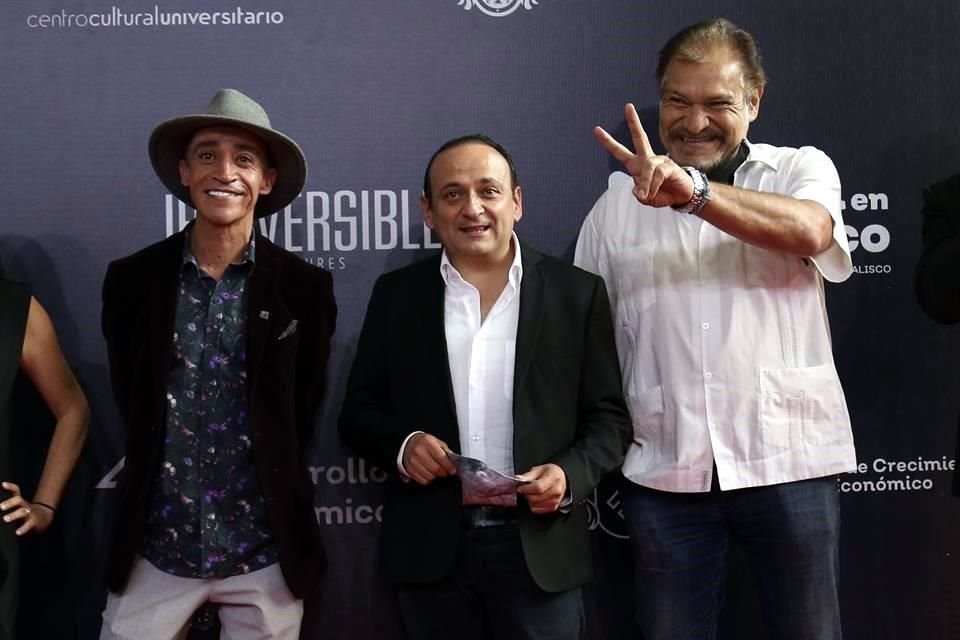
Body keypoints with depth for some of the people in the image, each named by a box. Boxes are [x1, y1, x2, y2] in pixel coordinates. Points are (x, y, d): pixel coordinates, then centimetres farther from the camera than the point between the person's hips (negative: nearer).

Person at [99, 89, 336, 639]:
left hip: (266, 553, -1)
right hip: (154, 549, 1)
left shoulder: (305, 287, -4)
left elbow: (303, 412, 5)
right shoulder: (133, 279, -1)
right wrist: (168, 482, 8)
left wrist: (267, 486, 8)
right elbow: (132, 404, 8)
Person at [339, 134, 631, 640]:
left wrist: (570, 474, -16)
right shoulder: (396, 294, 5)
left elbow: (608, 417, 3)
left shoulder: (578, 293, 2)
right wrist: (401, 446, -13)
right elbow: (359, 412, 7)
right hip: (431, 548, 1)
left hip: (541, 547, -1)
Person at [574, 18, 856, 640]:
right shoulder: (619, 200, 9)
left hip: (788, 461, -1)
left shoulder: (801, 169, 4)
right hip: (664, 471, 2)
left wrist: (692, 190, -30)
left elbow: (808, 232, -19)